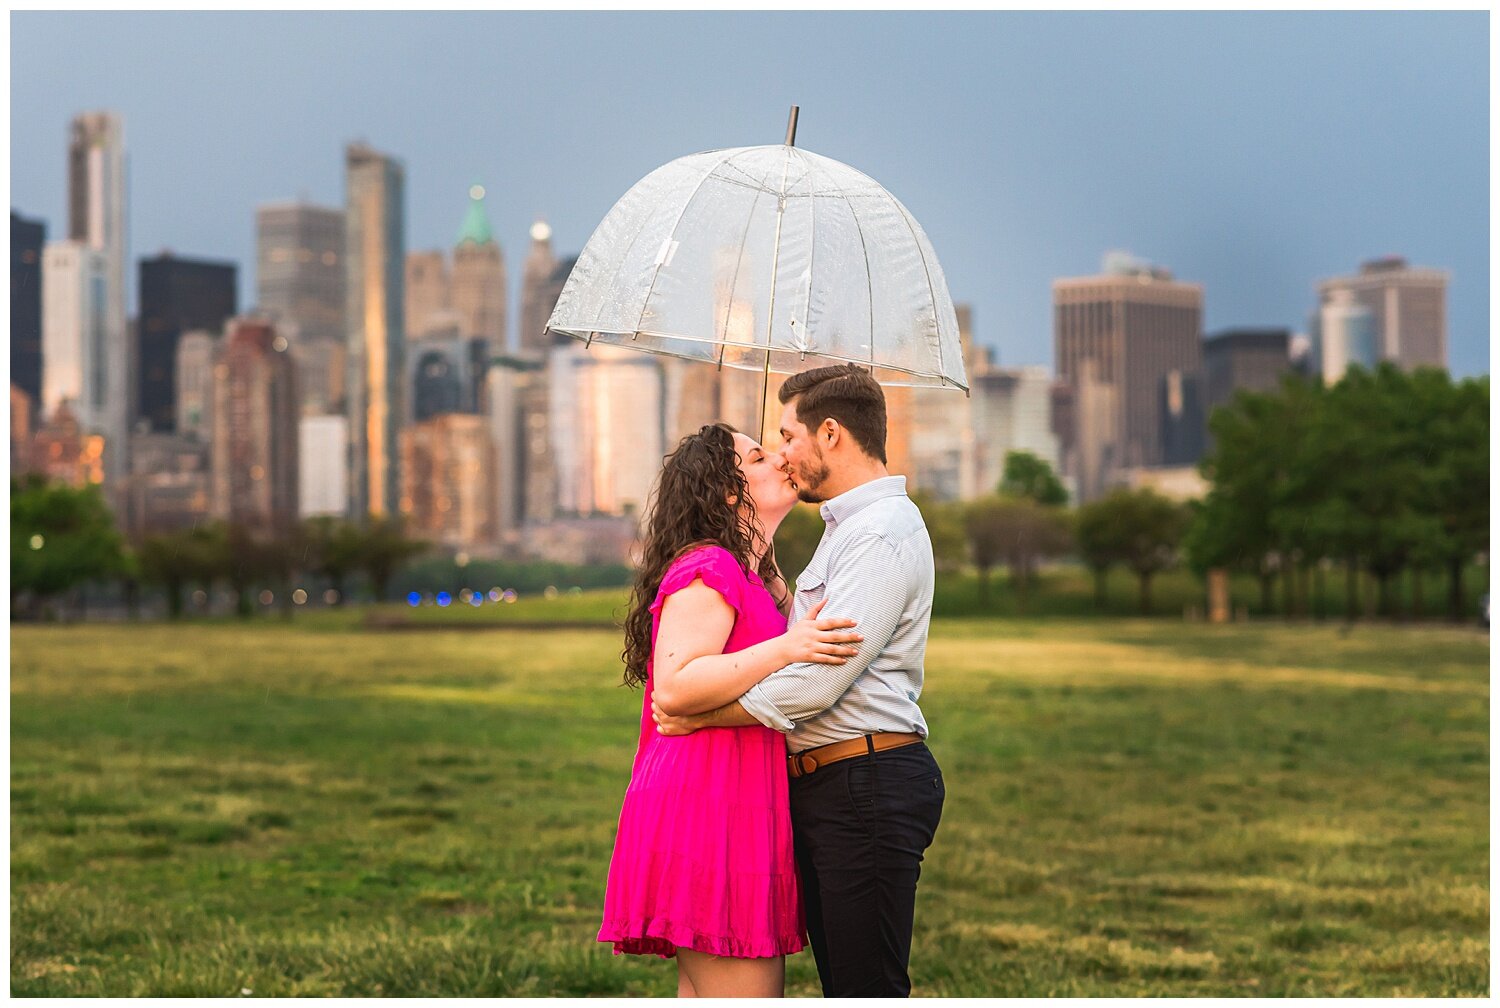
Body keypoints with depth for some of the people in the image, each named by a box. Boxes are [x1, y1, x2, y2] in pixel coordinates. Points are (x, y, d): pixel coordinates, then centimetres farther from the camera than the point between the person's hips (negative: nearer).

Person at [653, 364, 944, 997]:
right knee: (842, 985, 11)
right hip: (826, 789, 11)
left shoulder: (884, 531, -13)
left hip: (867, 785, -11)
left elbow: (816, 682, -20)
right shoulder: (845, 528, 23)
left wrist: (701, 715, -12)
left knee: (867, 988, -10)